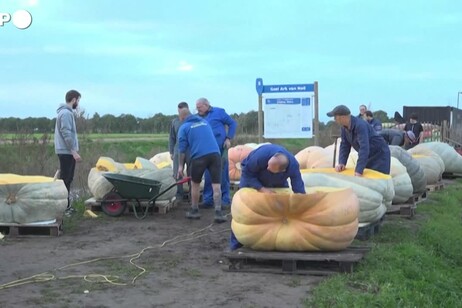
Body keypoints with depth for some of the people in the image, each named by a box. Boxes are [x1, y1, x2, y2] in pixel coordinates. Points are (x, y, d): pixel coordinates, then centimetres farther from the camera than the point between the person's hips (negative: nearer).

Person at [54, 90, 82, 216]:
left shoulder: (66, 112, 16)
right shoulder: (66, 113, -16)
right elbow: (66, 134, -22)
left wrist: (73, 150, 19)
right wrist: (74, 151, -22)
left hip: (66, 151, 10)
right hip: (66, 152, -10)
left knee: (67, 179, 14)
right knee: (65, 180, -7)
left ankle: (66, 205, 21)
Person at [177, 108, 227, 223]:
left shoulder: (184, 127, 10)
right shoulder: (205, 122, 24)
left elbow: (182, 148, 6)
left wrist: (181, 165, 10)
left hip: (199, 156, -3)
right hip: (215, 154, 3)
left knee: (195, 184, 17)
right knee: (216, 185, 1)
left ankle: (194, 211, 26)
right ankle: (218, 213, -7)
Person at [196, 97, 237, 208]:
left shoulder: (218, 112, 0)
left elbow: (232, 123, 3)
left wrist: (228, 138, -5)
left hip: (220, 148, -4)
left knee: (222, 174, 1)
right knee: (208, 175, 6)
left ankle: (225, 199, 9)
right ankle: (208, 199, 12)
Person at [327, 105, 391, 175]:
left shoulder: (360, 125, -32)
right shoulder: (344, 127, -6)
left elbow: (364, 148, -39)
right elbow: (344, 145, 0)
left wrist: (358, 171, -44)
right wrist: (341, 163, -15)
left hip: (380, 154, -8)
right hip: (368, 156, 8)